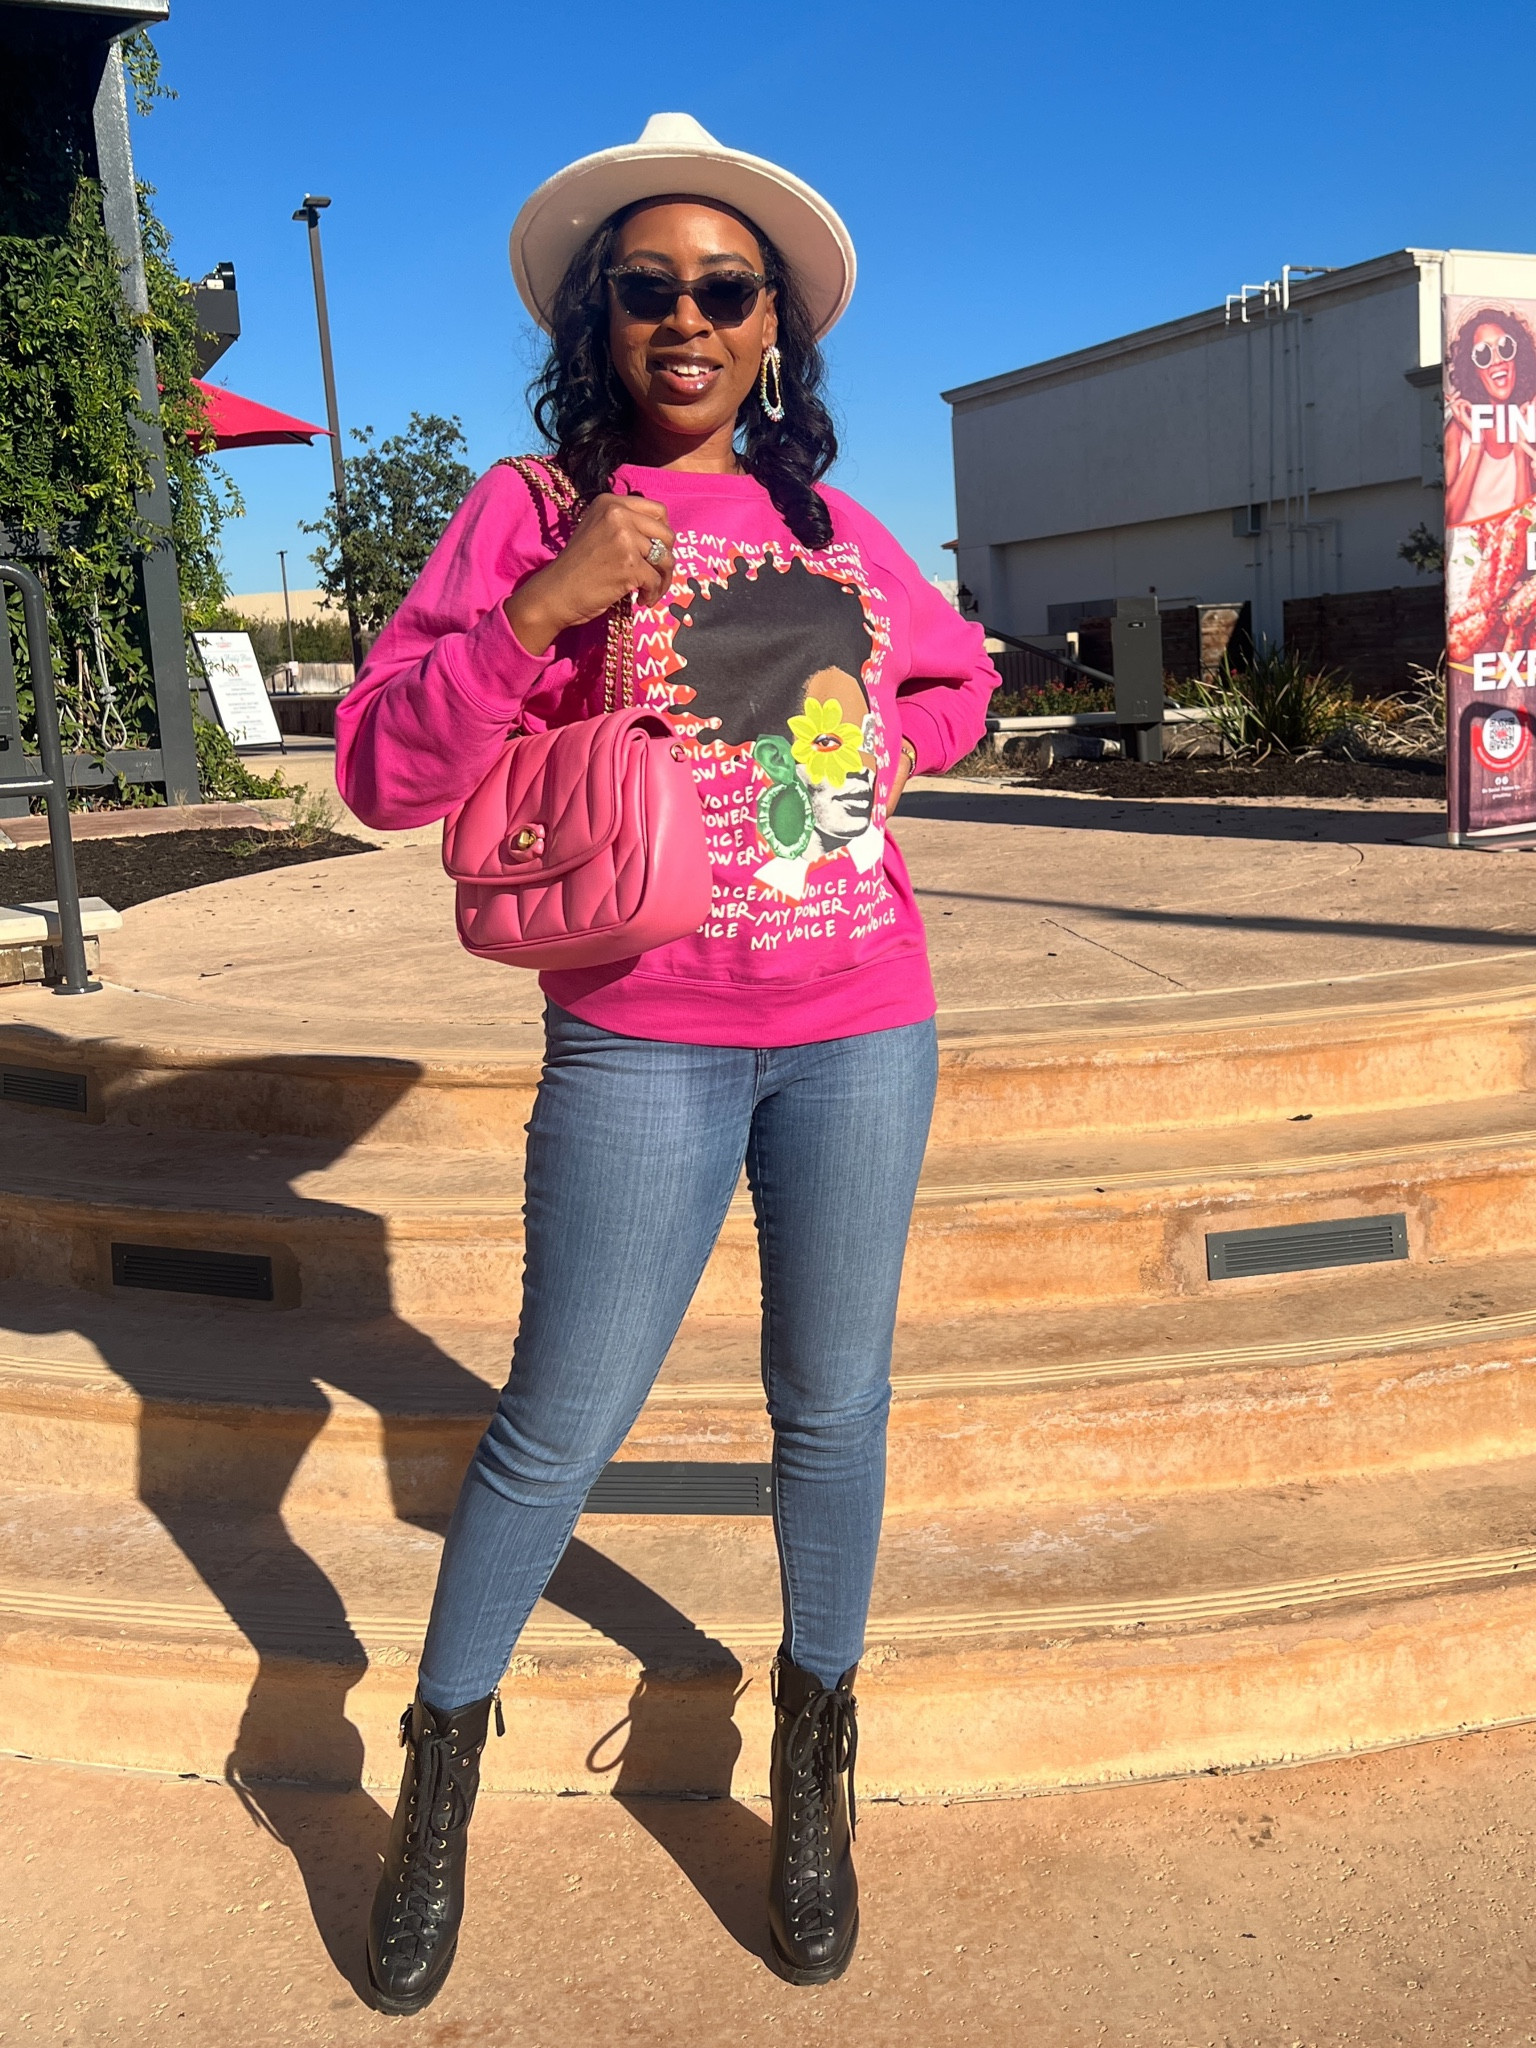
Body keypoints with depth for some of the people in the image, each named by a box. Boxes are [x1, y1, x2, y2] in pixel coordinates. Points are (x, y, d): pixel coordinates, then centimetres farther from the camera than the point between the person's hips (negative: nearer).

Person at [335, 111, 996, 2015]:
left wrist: (861, 743, 6)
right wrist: (541, 609, -20)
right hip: (641, 1043, -3)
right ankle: (441, 1759, 29)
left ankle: (814, 1751, 35)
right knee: (559, 1425, 3)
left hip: (865, 1032, 4)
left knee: (833, 1403, 12)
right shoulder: (527, 512, 0)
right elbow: (380, 768, -7)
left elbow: (958, 683, 26)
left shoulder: (832, 531, 10)